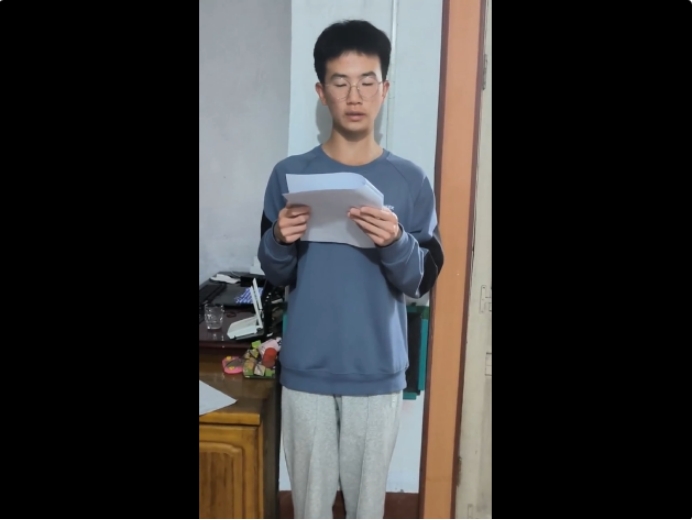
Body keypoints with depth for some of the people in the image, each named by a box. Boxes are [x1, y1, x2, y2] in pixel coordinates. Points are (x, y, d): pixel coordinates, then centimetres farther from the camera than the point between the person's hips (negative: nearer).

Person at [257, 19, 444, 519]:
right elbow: (276, 276, 3)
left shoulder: (411, 180, -3)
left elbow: (424, 279, -4)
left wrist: (395, 243, -24)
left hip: (379, 373, 0)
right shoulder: (290, 174, -2)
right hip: (307, 371, 1)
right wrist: (279, 241, -19)